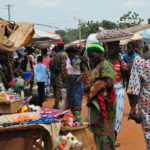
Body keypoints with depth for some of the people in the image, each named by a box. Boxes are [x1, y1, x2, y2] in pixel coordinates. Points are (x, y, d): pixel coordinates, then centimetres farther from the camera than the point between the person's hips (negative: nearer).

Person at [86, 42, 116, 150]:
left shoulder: (104, 65, -12)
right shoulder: (97, 67, 18)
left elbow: (108, 83, -24)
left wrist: (91, 88, -16)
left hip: (103, 104, -10)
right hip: (98, 105, 10)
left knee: (104, 134, -7)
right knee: (98, 132, 16)